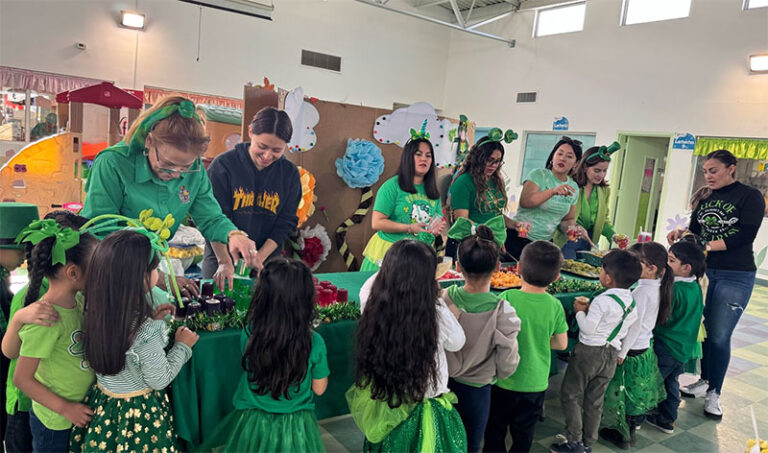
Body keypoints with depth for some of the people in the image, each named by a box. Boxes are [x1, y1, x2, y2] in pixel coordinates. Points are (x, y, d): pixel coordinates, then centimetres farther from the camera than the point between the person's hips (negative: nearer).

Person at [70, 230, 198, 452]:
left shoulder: (96, 310, -12)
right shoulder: (146, 331, -32)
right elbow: (160, 380, -19)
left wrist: (151, 319, 4)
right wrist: (183, 346, -8)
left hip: (101, 403, 6)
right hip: (139, 413, -6)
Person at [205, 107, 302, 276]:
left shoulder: (290, 174, -2)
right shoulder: (223, 165, -9)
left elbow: (285, 224, -1)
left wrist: (260, 257, -12)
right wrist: (225, 261, -21)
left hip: (266, 261, 2)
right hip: (221, 258, -1)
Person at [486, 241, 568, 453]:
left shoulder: (506, 298, -21)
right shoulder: (555, 305, -12)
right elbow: (561, 344, -1)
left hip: (504, 380, -2)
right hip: (536, 383, 3)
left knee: (496, 430, 19)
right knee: (523, 435, 21)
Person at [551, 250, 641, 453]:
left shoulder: (602, 301, -23)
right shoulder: (631, 301, 2)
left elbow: (587, 328, -21)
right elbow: (623, 330, 12)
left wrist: (581, 311, -3)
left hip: (590, 351, -7)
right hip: (612, 354, 8)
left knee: (570, 394, 6)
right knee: (595, 400, 16)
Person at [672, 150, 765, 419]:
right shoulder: (704, 197, 10)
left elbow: (745, 236, -14)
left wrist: (708, 246, -23)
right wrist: (681, 234, -8)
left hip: (735, 277, -5)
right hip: (704, 271, 5)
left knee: (719, 336, -2)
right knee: (702, 329, 11)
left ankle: (714, 393, 12)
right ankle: (705, 380, 27)